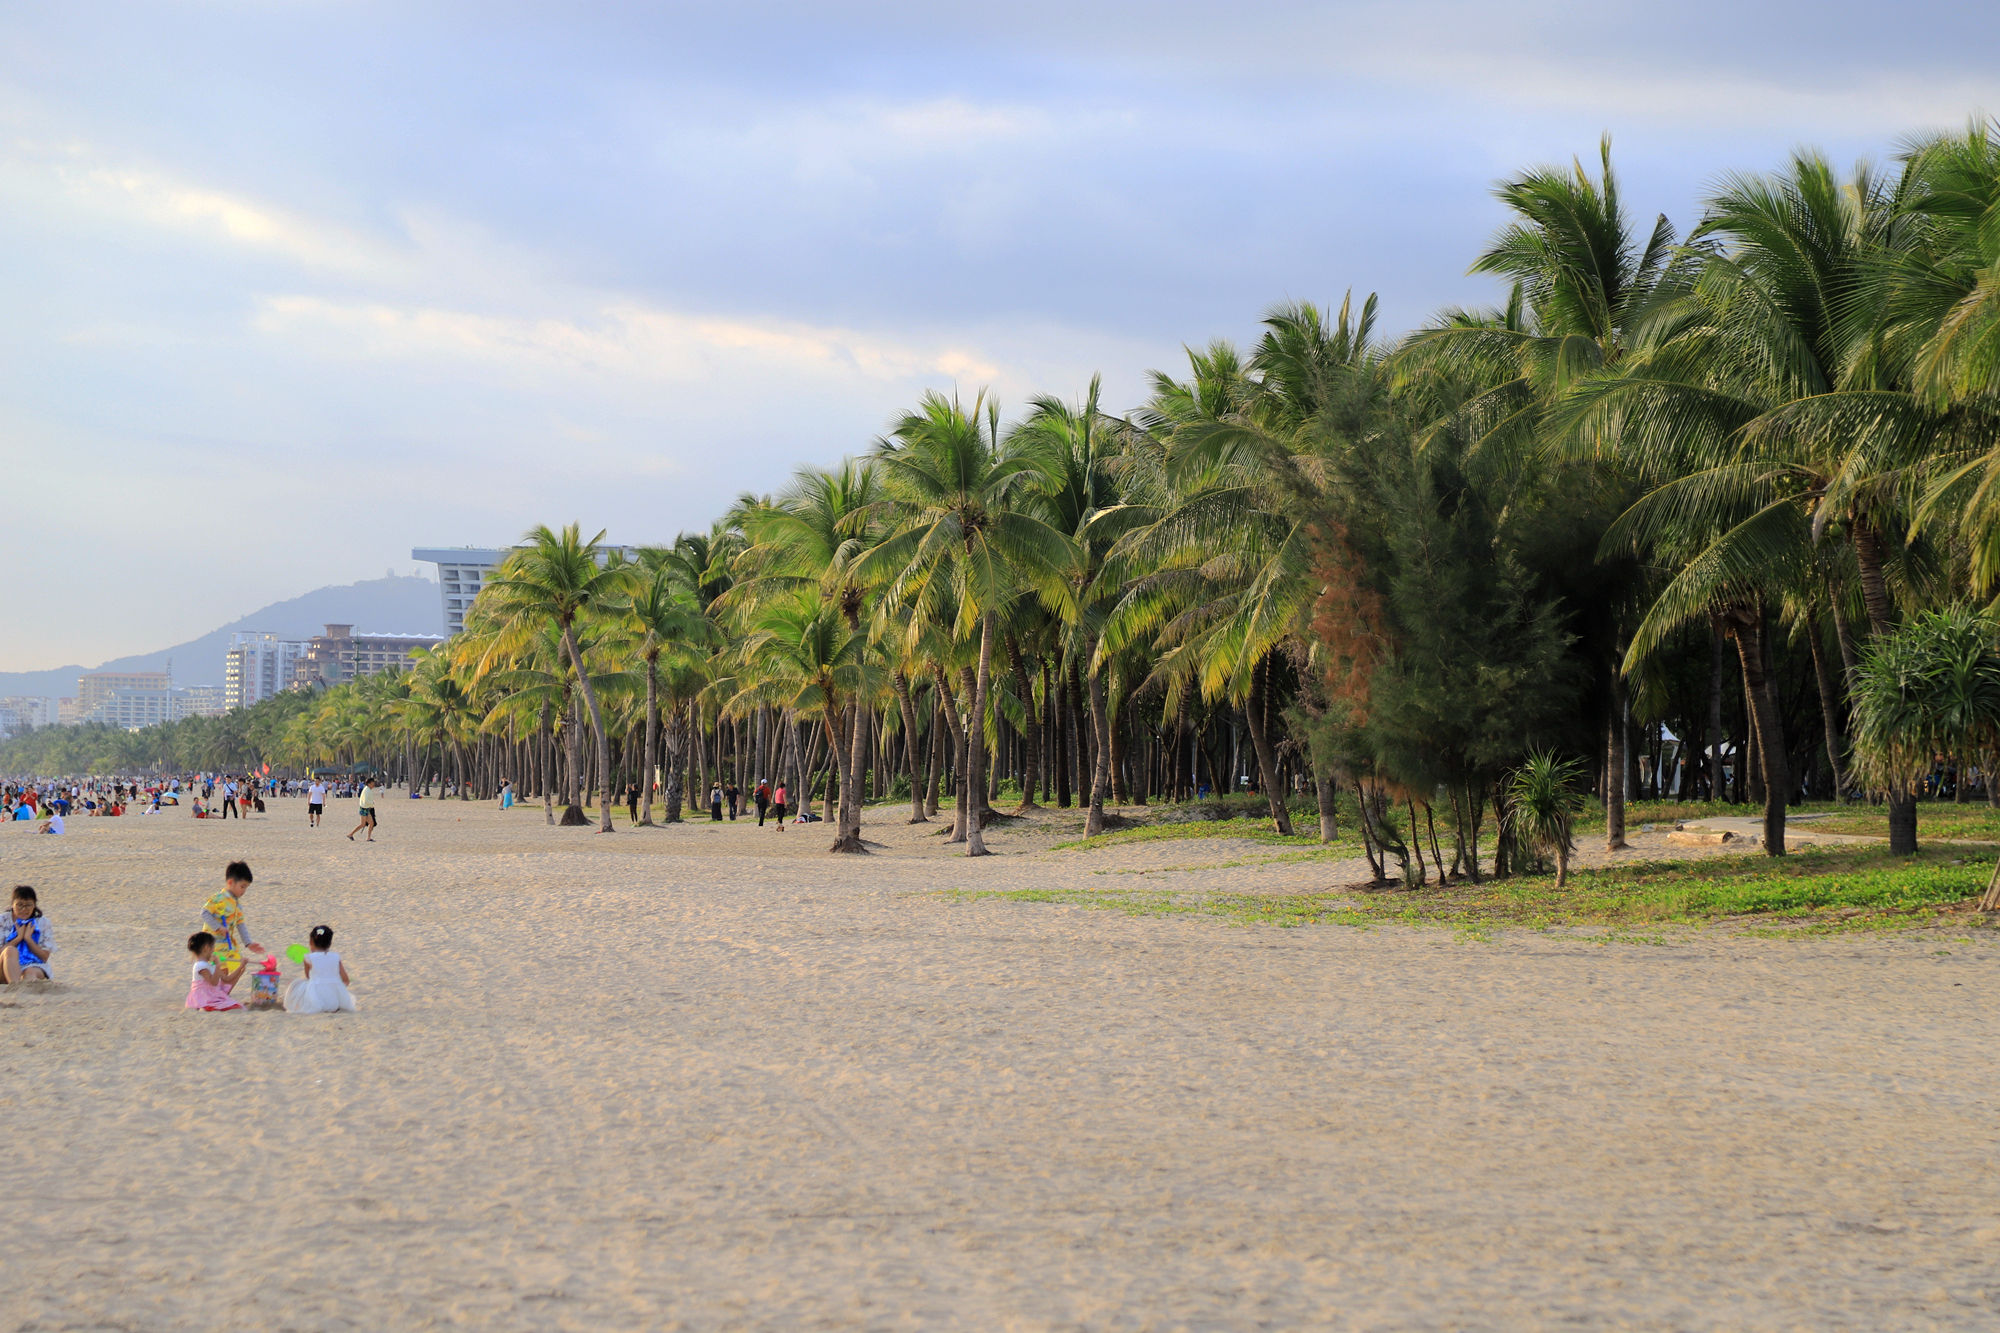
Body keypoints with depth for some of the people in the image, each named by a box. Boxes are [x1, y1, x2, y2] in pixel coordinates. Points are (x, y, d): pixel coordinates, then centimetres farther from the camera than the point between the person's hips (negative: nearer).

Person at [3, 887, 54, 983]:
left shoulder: (42, 923, 8)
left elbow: (44, 957, 3)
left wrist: (28, 938, -8)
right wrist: (18, 938, -11)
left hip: (34, 966, 0)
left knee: (30, 972, -36)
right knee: (11, 950, -33)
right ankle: (14, 986, -58)